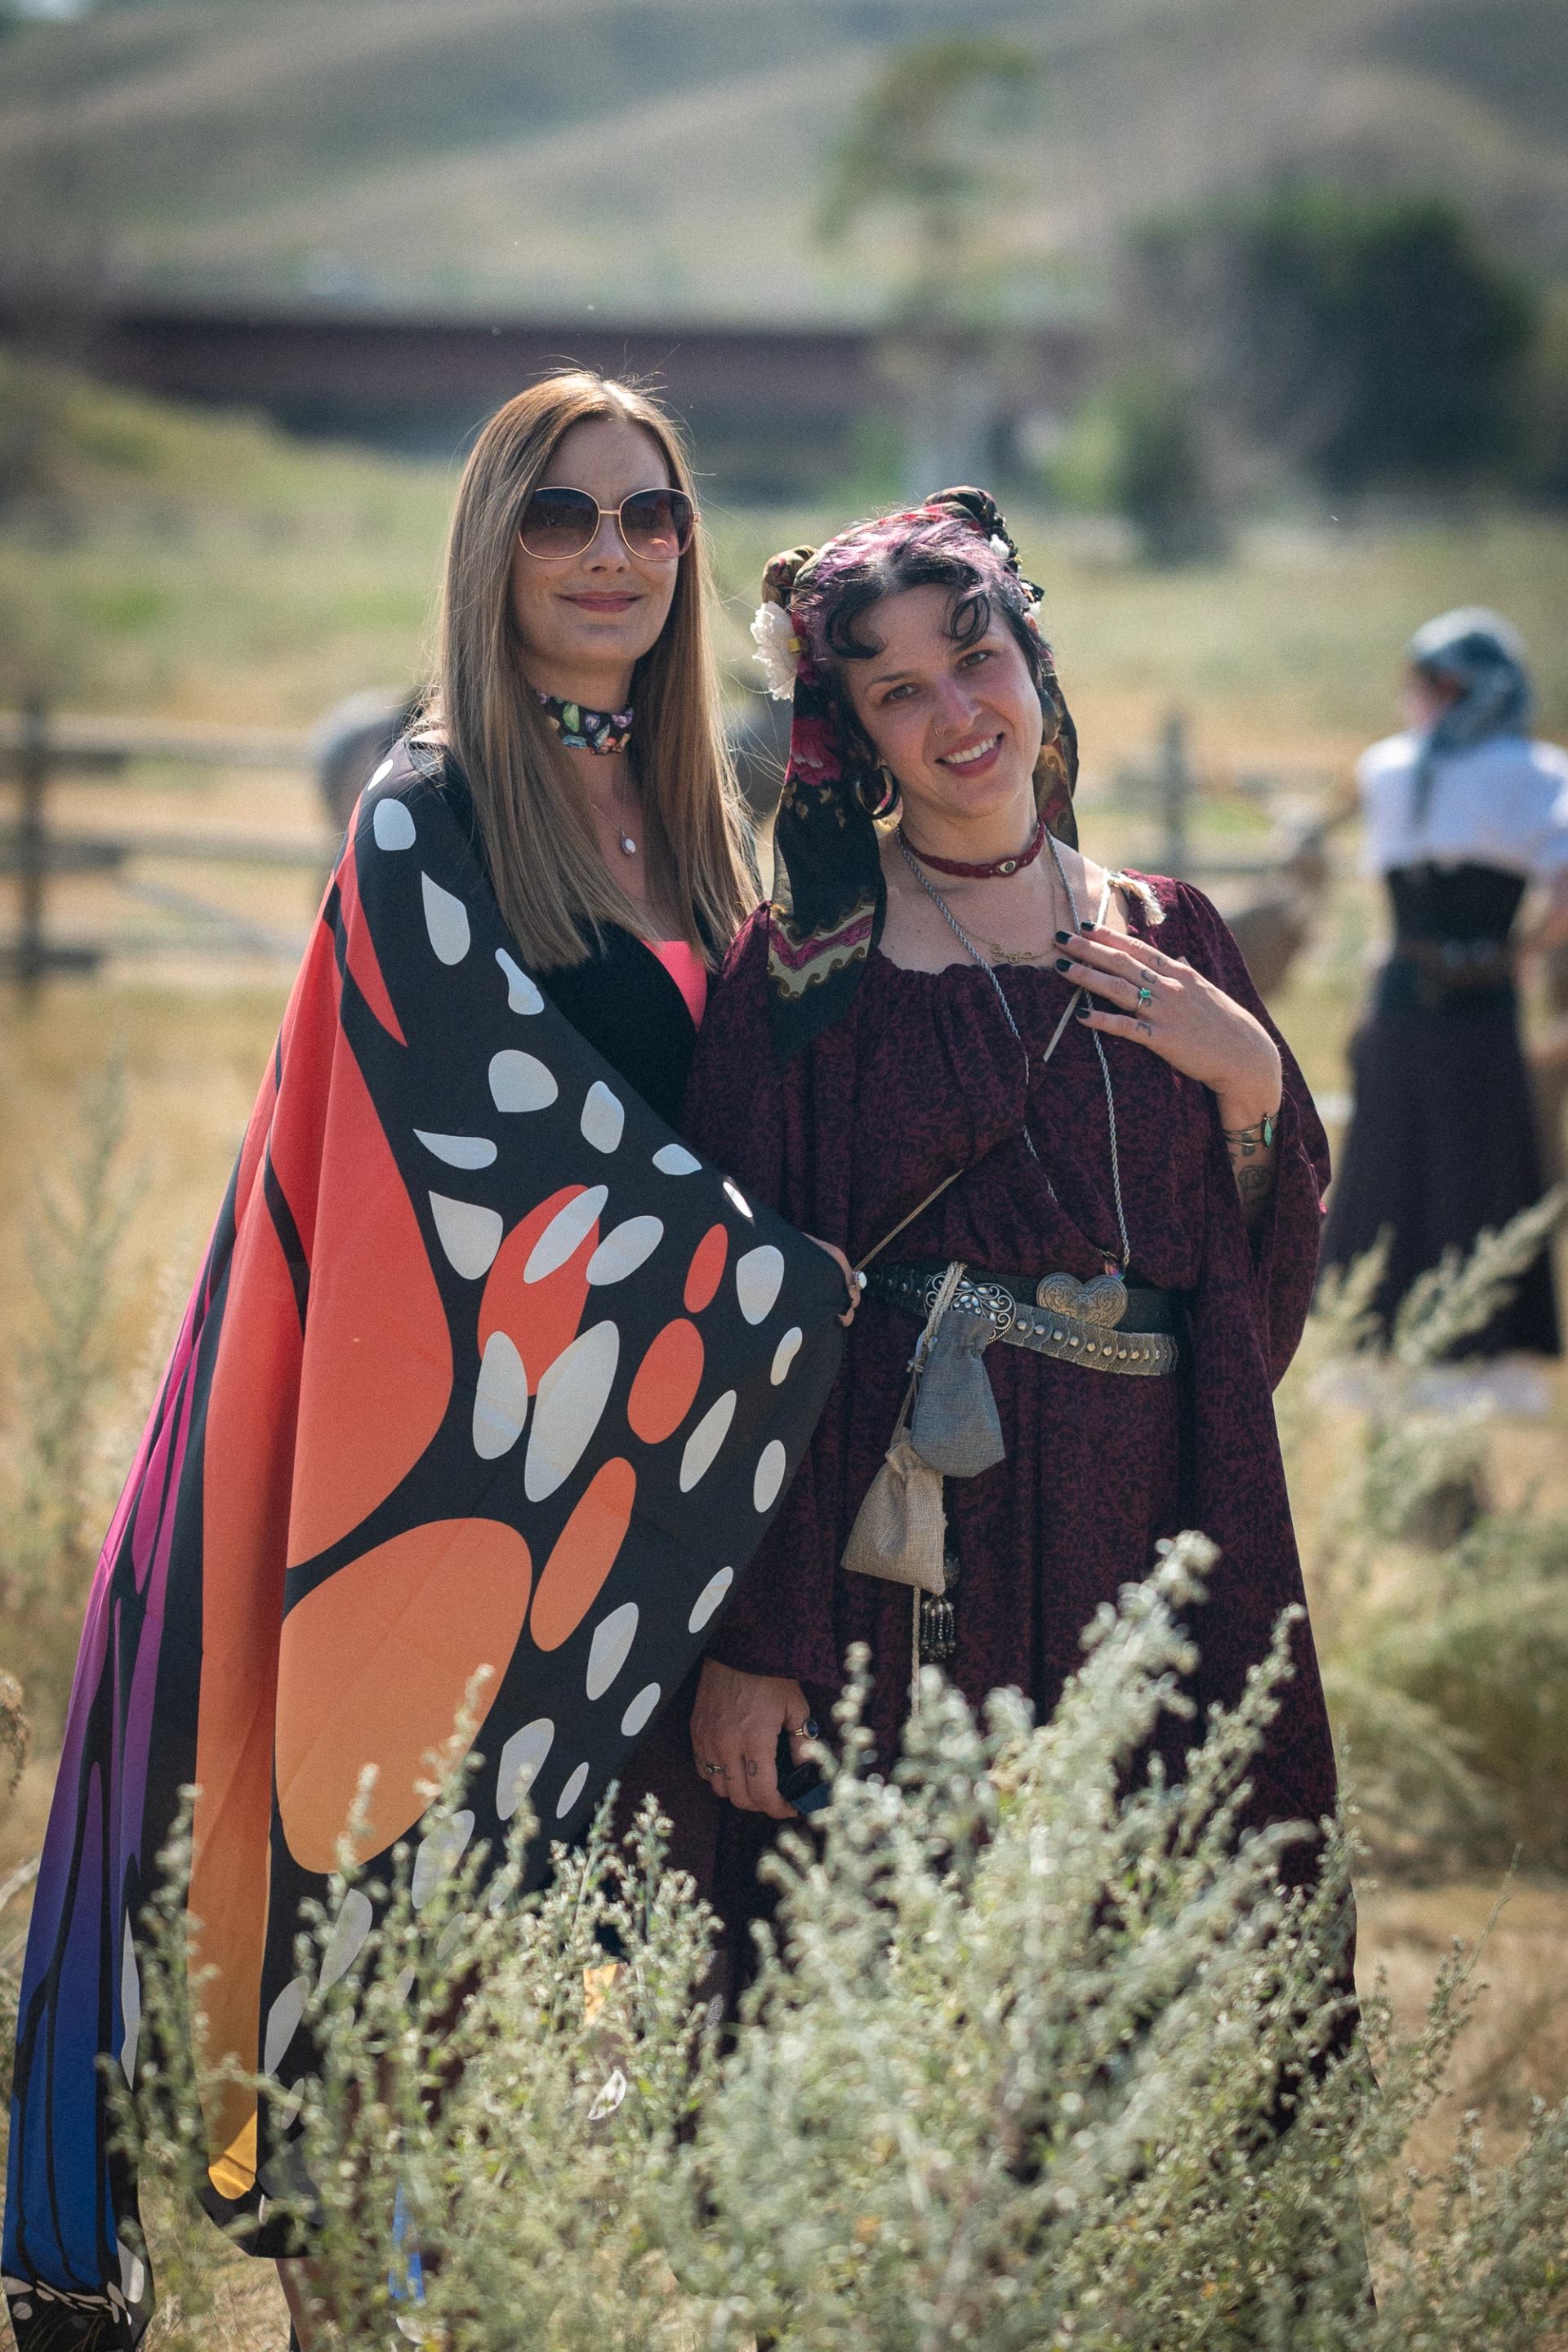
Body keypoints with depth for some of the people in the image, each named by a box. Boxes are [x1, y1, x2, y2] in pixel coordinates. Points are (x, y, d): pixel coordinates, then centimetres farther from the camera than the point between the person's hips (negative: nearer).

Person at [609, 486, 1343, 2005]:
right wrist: (745, 1640, -12)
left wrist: (1249, 1078, -4)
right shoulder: (808, 961, -1)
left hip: (1145, 1548, 4)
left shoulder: (1166, 941, 11)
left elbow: (1269, 1280, 13)